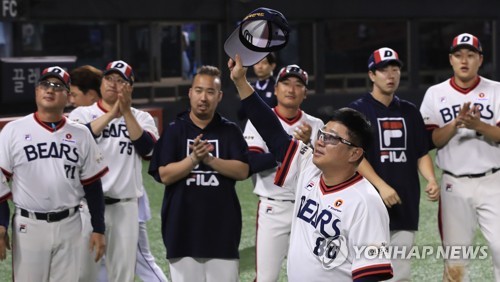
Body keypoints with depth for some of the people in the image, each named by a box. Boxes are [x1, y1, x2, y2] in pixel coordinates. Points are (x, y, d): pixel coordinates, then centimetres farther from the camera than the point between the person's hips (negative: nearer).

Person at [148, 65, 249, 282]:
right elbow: (165, 175, -4)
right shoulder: (174, 130, 4)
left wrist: (210, 159, -17)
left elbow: (242, 171, -4)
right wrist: (193, 159, -18)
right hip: (183, 225, -1)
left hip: (222, 226, 1)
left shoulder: (230, 131, 7)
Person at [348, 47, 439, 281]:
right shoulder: (357, 111, -1)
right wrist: (381, 186, -22)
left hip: (405, 206, 5)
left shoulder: (410, 112, 14)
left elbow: (422, 153, 15)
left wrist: (431, 180, -5)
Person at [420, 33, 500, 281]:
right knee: (454, 253, 5)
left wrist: (477, 125, -25)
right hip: (454, 185, 1)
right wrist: (456, 123, -19)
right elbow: (432, 140, -2)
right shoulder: (435, 94, 4)